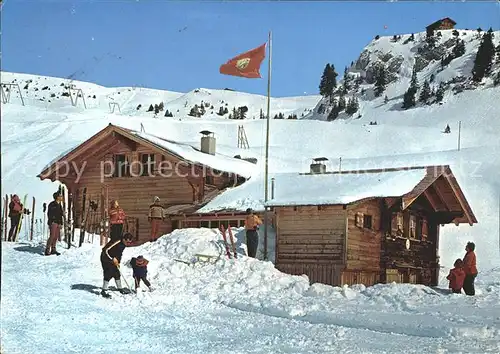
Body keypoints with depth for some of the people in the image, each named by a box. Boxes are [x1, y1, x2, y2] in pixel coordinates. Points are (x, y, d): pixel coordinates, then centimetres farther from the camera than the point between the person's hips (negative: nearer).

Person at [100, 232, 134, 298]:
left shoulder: (123, 244, -1)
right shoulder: (116, 242, -29)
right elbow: (105, 250, -28)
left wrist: (118, 262, 4)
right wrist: (112, 259, -27)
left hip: (113, 260, 8)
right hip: (106, 259, -8)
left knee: (117, 274, 11)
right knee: (108, 274, -14)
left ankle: (120, 288, 23)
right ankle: (103, 291, -10)